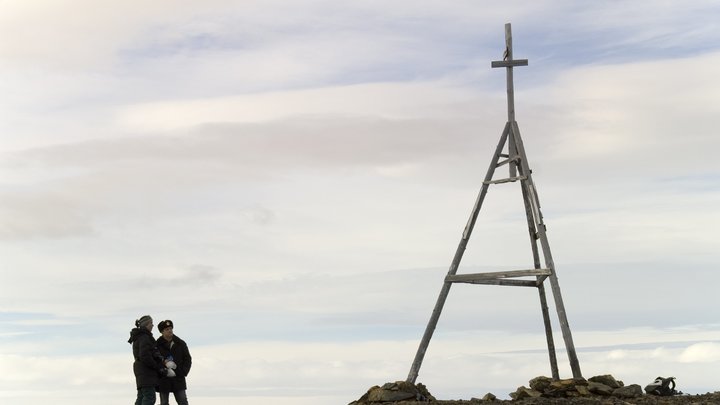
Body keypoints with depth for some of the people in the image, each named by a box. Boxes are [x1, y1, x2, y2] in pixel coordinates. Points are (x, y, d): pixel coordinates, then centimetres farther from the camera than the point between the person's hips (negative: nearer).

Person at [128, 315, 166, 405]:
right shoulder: (144, 338, -13)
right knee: (149, 397, -13)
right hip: (146, 371, -10)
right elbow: (145, 357, -21)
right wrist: (158, 368, -13)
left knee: (141, 397, 10)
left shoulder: (138, 337, 20)